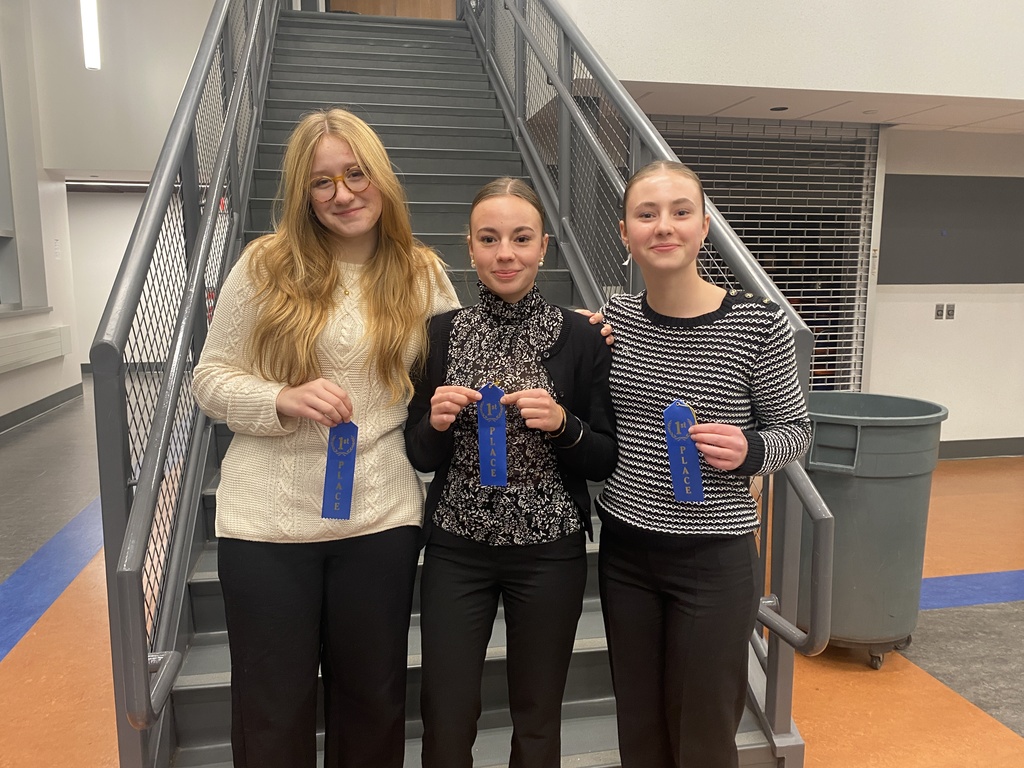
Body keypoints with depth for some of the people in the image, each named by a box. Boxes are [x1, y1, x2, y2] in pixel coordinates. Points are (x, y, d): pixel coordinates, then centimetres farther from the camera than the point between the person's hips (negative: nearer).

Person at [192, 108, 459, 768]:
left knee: (373, 700, 18)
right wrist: (283, 399, -20)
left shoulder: (422, 273, 3)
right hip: (268, 517, -1)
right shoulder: (266, 265, -3)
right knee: (273, 710, 14)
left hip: (381, 515, 2)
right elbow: (211, 379, 0)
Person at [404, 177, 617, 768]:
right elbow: (422, 457, 6)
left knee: (538, 717, 15)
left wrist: (562, 423, -20)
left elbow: (606, 462, -2)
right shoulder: (441, 332, 0)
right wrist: (436, 423, -15)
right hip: (456, 548, 1)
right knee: (445, 720, 8)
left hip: (550, 550, -1)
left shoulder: (581, 337, -6)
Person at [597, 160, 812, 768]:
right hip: (625, 551, 4)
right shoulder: (614, 318, -1)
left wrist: (748, 452, -22)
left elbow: (795, 429, -2)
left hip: (714, 558, -3)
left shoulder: (758, 323, -13)